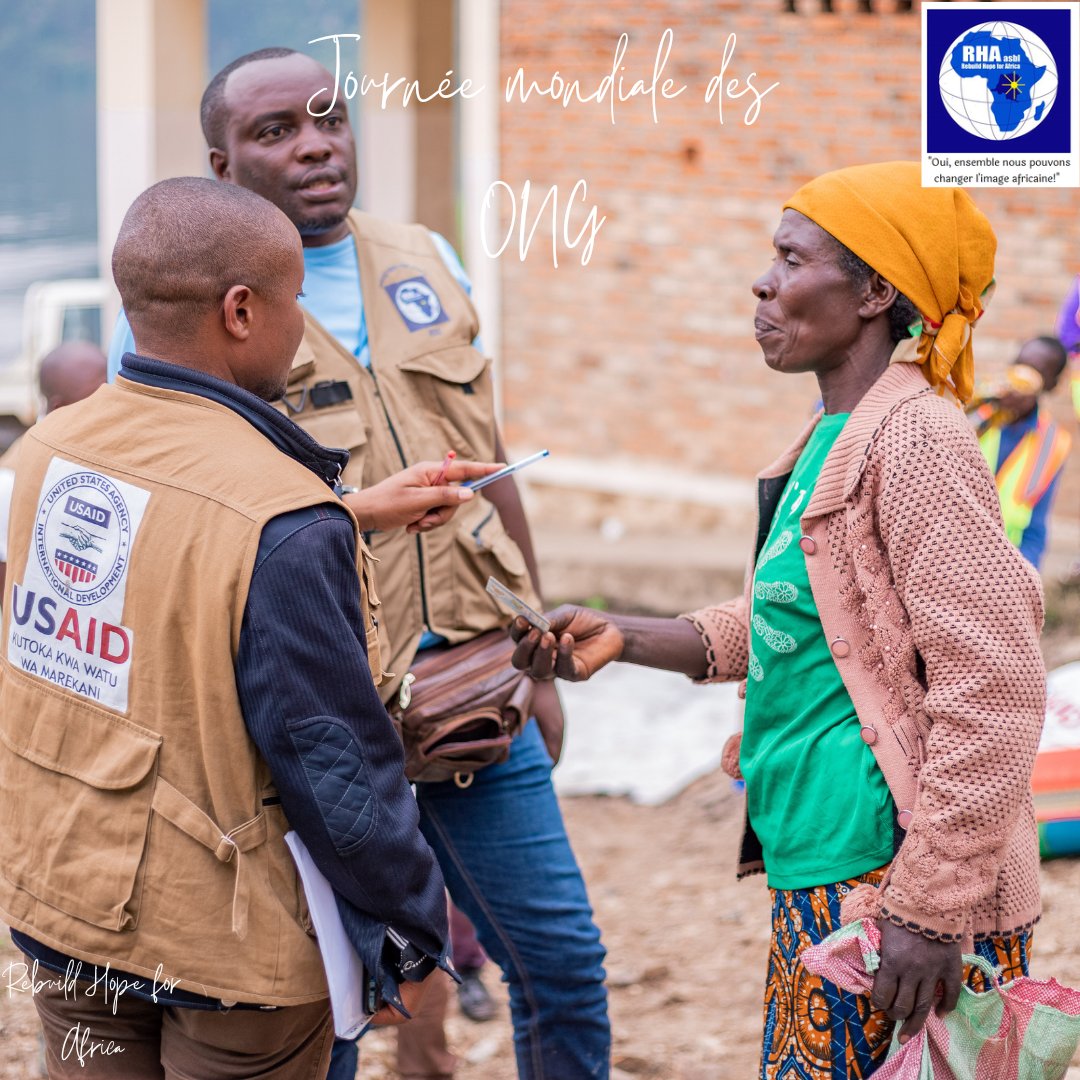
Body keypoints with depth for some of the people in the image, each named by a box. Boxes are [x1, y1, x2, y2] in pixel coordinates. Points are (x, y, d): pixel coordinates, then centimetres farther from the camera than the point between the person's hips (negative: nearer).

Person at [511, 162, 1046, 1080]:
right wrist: (624, 639, 17)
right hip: (820, 878, 9)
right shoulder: (834, 439, 13)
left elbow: (991, 691, -21)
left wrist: (933, 910, -22)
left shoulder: (917, 440, -16)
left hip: (889, 885, -9)